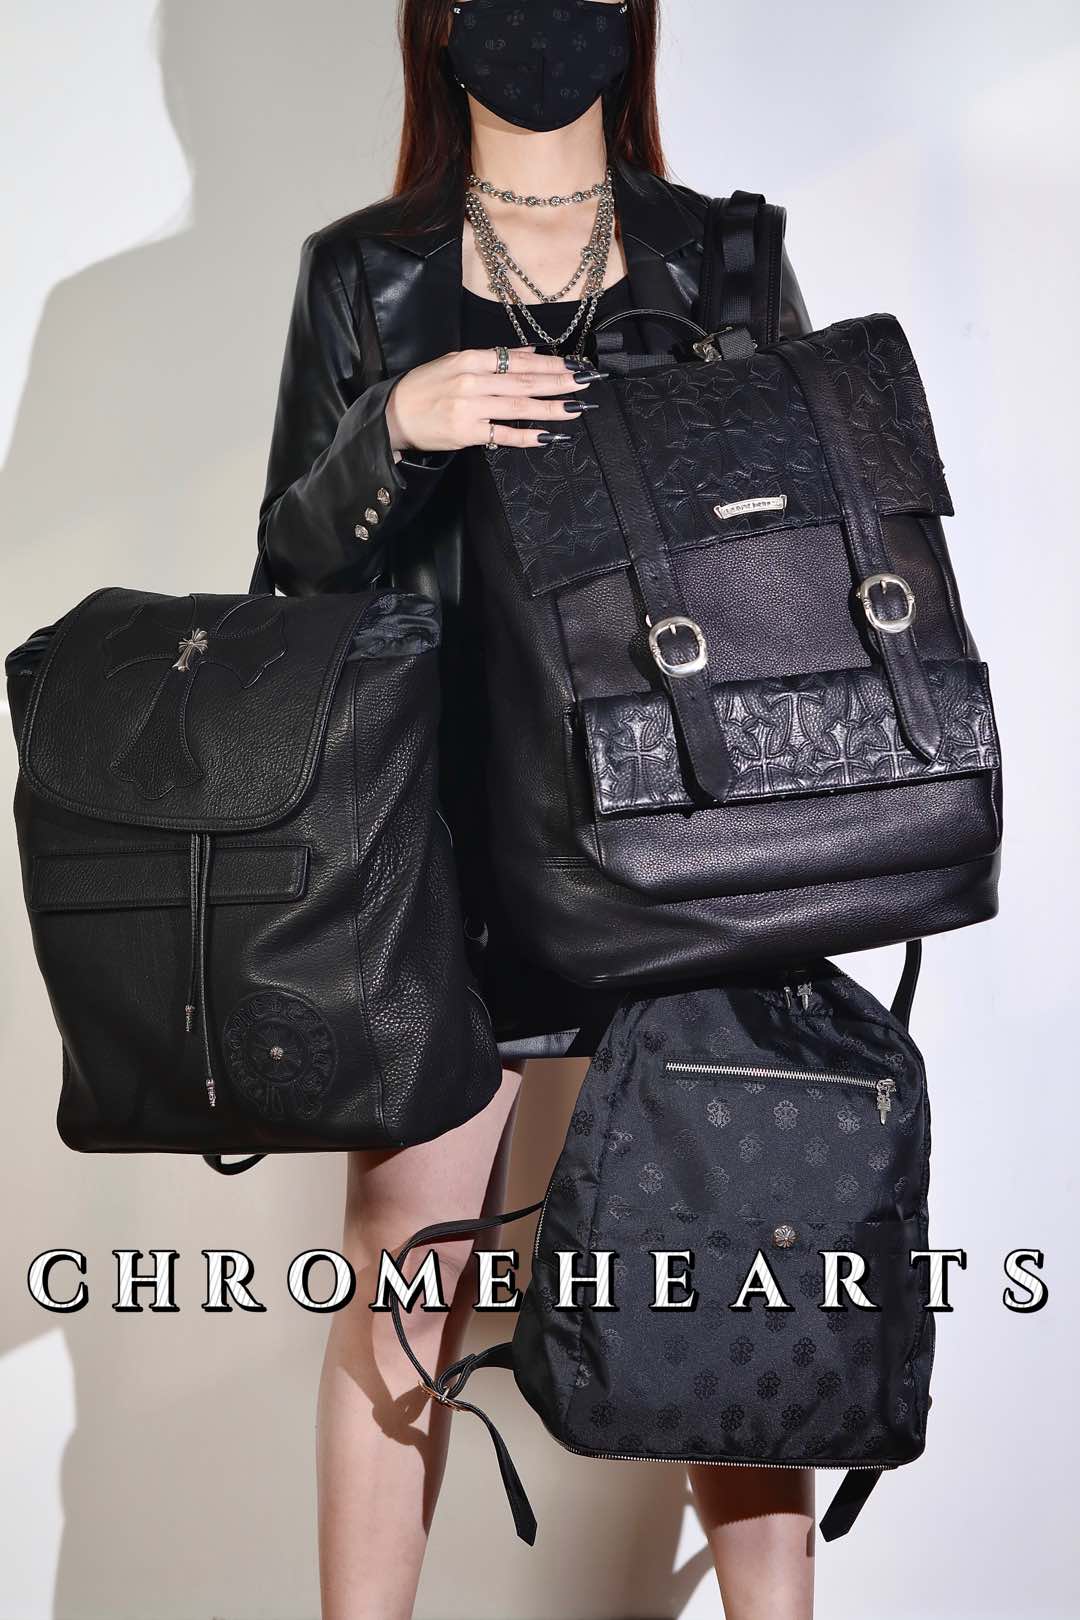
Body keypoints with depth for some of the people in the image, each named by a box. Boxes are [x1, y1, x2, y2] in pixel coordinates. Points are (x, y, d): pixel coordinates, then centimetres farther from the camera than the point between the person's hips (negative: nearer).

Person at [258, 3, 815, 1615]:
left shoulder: (726, 261, 10)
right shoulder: (362, 274, 8)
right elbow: (296, 566, 5)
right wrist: (393, 430, -14)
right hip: (449, 847, 0)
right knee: (403, 1276, 3)